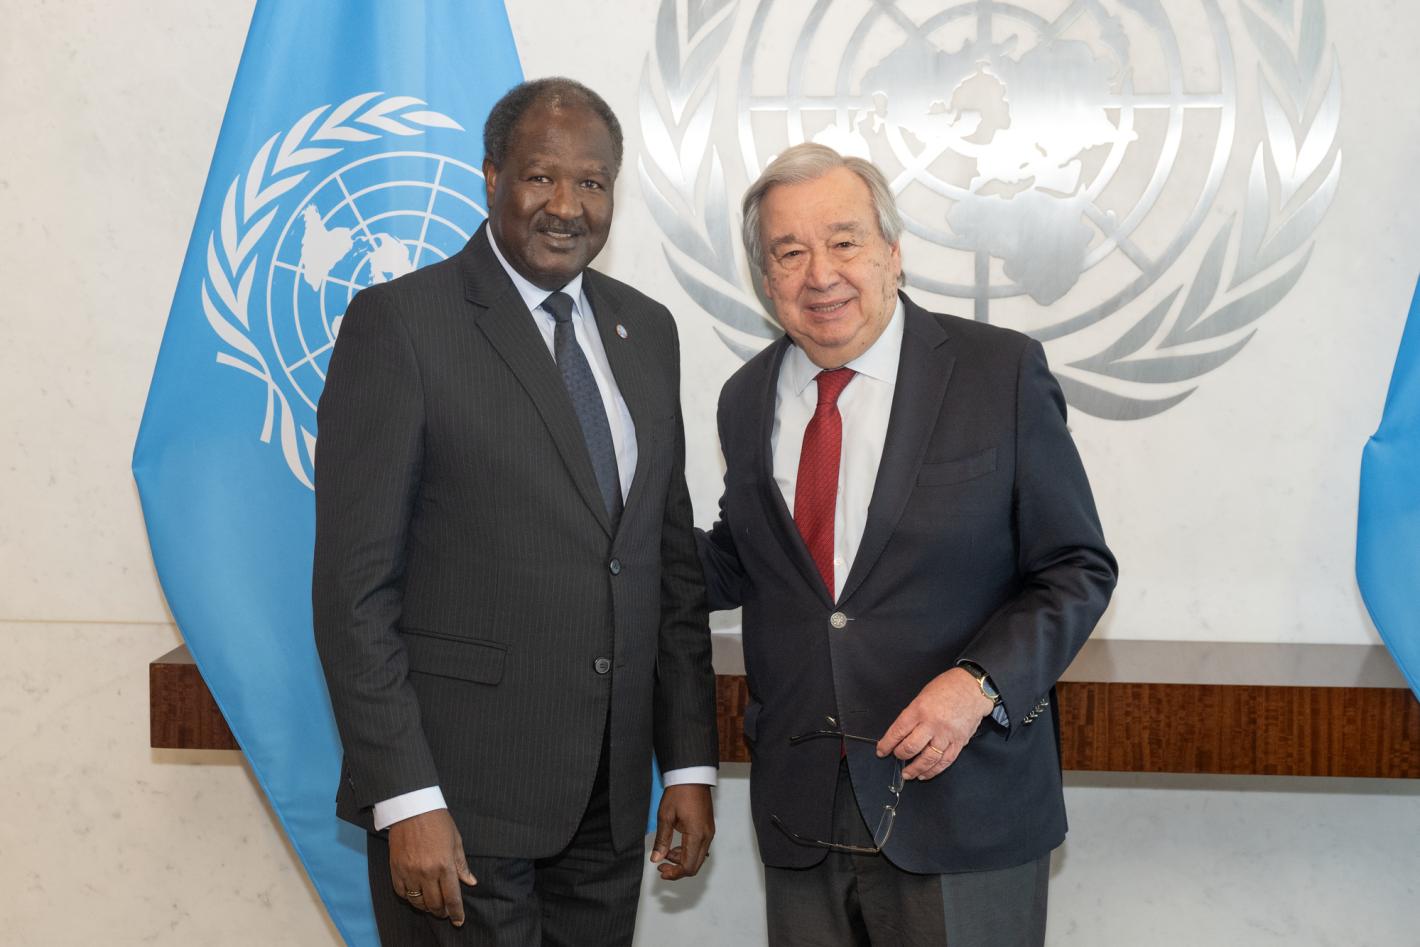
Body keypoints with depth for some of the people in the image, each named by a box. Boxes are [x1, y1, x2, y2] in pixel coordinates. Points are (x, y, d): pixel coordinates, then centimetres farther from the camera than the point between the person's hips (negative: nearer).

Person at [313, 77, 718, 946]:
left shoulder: (647, 330, 10)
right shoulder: (399, 322, -8)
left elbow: (673, 560, 12)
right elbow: (354, 583, -11)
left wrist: (690, 762, 9)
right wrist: (404, 800, -15)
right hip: (459, 799, -5)